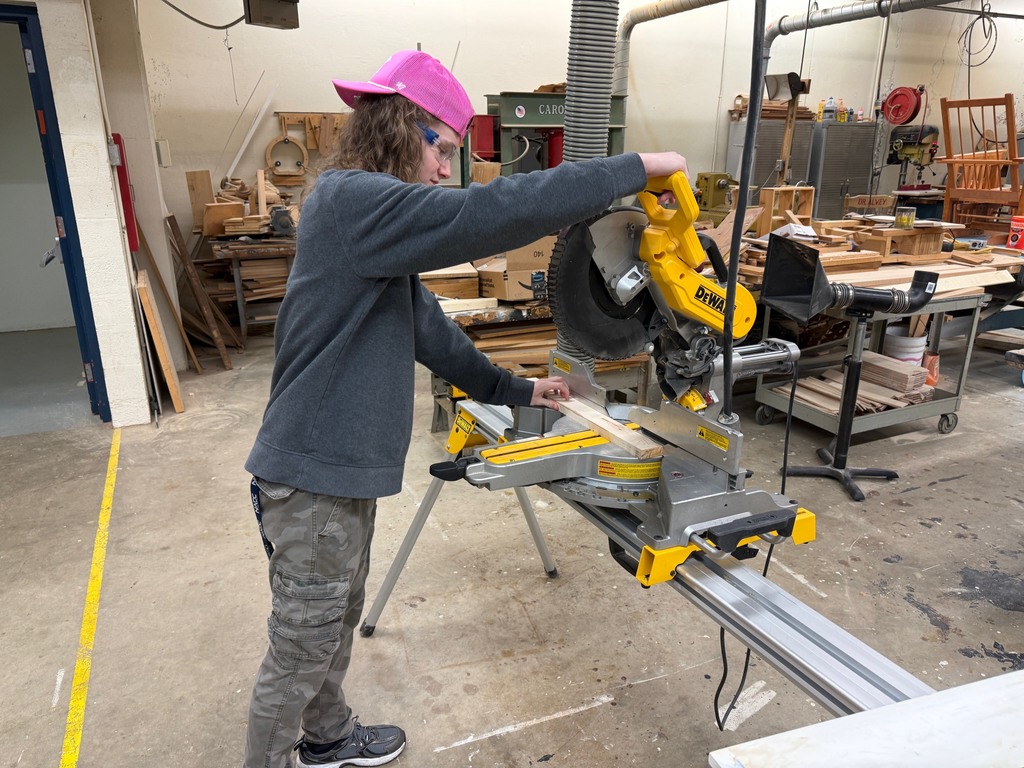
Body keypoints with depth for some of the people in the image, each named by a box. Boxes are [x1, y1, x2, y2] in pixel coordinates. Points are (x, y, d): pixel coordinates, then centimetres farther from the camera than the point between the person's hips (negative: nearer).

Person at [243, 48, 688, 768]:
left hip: (340, 467, 10)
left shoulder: (362, 210, 12)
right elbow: (493, 214, -30)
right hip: (313, 476, -10)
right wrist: (637, 168, -20)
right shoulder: (353, 201, -22)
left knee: (338, 621, 26)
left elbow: (424, 323, 14)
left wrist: (514, 389, 15)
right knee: (301, 650, 9)